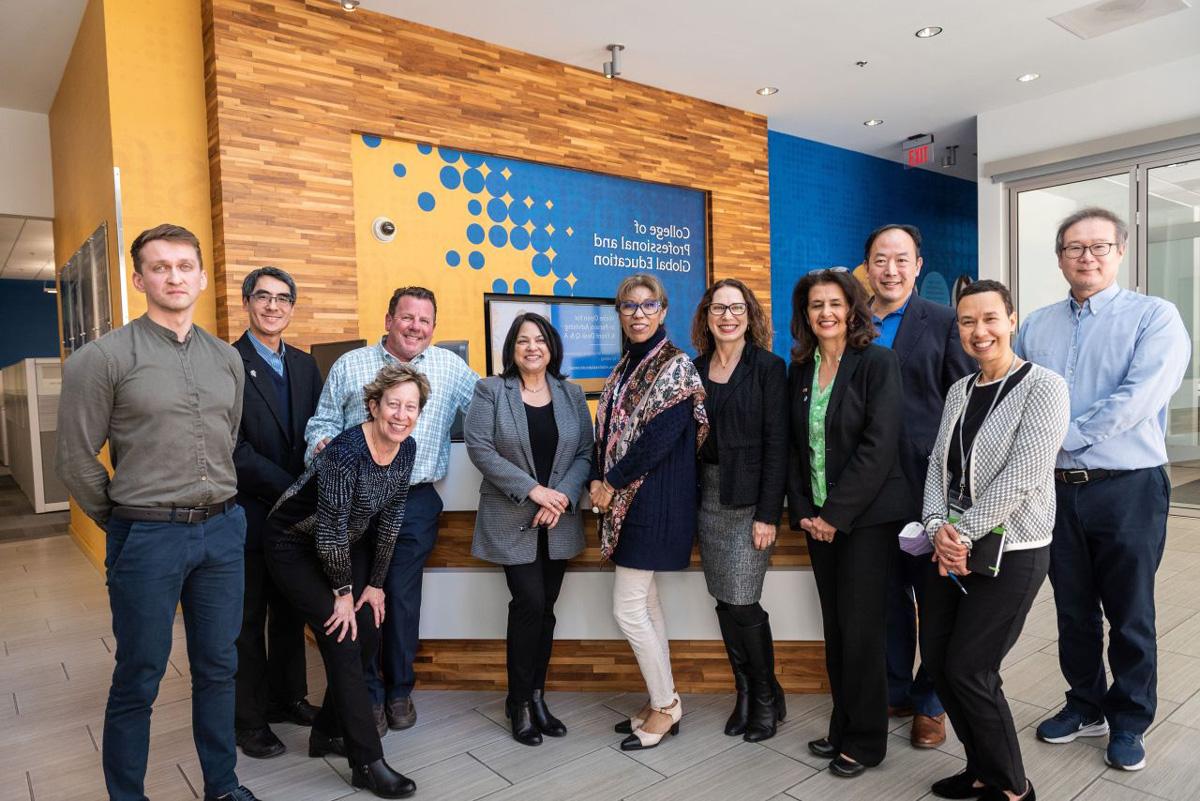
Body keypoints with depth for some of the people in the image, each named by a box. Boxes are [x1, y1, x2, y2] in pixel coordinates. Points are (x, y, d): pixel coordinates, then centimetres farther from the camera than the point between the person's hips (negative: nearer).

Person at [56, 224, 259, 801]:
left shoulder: (227, 359, 8)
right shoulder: (104, 357, -7)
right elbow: (77, 458, -3)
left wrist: (219, 508, 16)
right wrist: (122, 523, 4)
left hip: (222, 531, 4)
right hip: (147, 536, -4)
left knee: (218, 667, 15)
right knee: (138, 679, 8)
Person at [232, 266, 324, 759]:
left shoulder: (304, 364, 9)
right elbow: (235, 450, -17)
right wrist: (292, 489, -17)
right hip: (250, 512, -6)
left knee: (290, 609, 16)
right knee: (248, 617, 8)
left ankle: (287, 697, 32)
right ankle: (249, 718, 22)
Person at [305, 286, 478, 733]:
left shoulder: (450, 367, 7)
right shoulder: (349, 366, 7)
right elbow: (324, 421, 10)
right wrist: (323, 444, -12)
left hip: (416, 501, 0)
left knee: (403, 598, 8)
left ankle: (399, 690, 26)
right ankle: (368, 694, 22)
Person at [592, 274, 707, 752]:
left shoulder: (675, 366, -11)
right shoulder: (625, 367, 13)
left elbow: (660, 437, -18)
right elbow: (607, 429, 12)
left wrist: (612, 483, -13)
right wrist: (599, 480, -3)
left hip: (656, 501, -8)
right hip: (625, 500, 8)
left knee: (628, 608, -5)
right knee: (645, 604, 14)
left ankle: (665, 705, 14)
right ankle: (662, 702, 27)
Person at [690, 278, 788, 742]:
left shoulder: (767, 367, -6)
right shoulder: (697, 368, 9)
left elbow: (776, 443, -10)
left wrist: (768, 514, -15)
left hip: (749, 499, -5)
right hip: (708, 496, 5)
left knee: (742, 604, -4)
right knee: (725, 602, 10)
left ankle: (767, 698, 19)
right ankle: (745, 693, 27)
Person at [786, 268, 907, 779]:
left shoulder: (877, 362, -9)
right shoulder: (800, 369, 8)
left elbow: (878, 445, -15)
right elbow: (795, 446, 9)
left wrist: (836, 514, -16)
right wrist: (803, 511, -1)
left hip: (866, 515, -5)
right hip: (818, 518, 5)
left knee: (860, 628, 1)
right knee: (834, 626, 12)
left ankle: (865, 741, 18)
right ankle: (842, 728, 27)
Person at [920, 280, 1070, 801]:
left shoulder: (1044, 387, -10)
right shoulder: (959, 391, 10)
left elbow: (1021, 474, -19)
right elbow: (939, 463, 6)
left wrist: (963, 532, -18)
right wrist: (938, 527, -9)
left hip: (1011, 553, -6)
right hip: (951, 546, 6)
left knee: (968, 670, -3)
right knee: (936, 660, 9)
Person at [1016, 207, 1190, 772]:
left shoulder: (1155, 317, -6)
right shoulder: (1035, 326, 8)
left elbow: (1137, 400, -18)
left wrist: (1059, 437, -18)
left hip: (1127, 489, -4)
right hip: (1056, 489, 4)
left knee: (1129, 616, 11)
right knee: (1074, 610, 17)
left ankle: (1129, 722, 30)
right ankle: (1085, 706, 35)